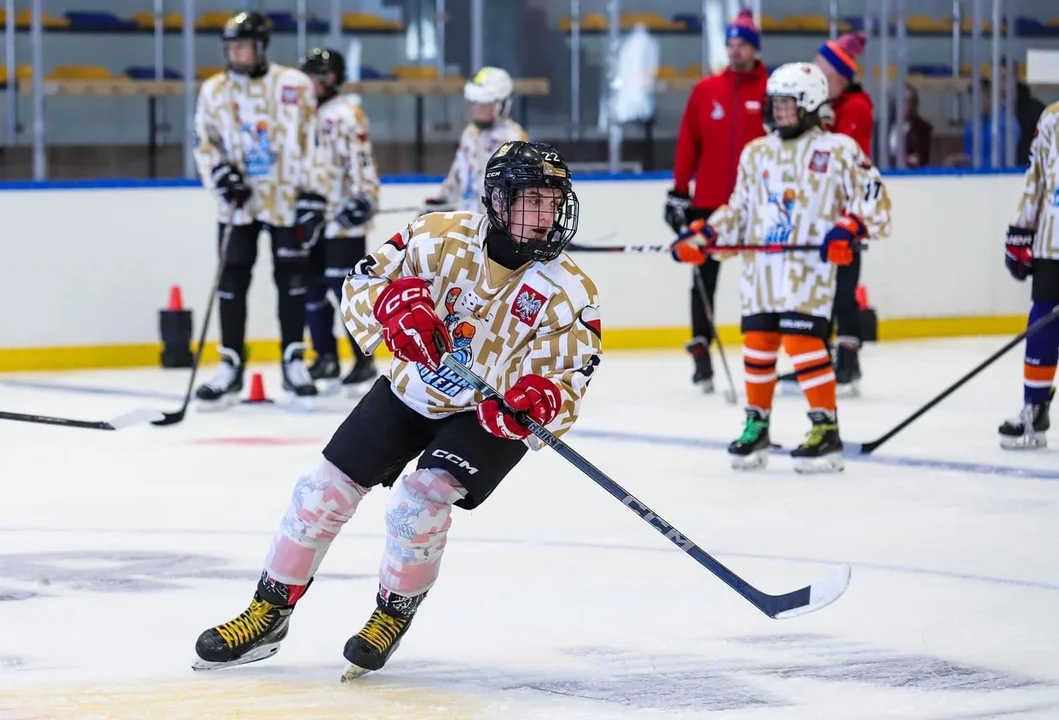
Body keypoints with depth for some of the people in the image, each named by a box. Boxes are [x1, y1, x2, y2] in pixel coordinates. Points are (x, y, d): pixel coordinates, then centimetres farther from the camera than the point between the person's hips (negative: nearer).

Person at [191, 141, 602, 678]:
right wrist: (396, 305, -36)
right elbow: (363, 284, -14)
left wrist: (538, 401, -44)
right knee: (325, 489, 1)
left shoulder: (570, 294, -21)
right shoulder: (441, 237, -18)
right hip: (411, 390, 3)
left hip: (489, 417, -3)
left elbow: (567, 385, -22)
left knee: (420, 499, -24)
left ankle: (394, 615, 3)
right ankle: (268, 615, 18)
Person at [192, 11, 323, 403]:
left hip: (286, 199, -2)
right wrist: (221, 175, -8)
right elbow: (205, 143, 9)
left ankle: (294, 362, 14)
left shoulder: (294, 86, -7)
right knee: (232, 280, 1)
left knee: (292, 279, 3)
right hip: (238, 203, 2)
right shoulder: (213, 91, 2)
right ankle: (230, 366, 6)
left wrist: (313, 195, -9)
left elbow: (312, 143, -6)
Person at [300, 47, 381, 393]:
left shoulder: (347, 114, -8)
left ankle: (364, 361, 0)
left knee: (346, 290, -7)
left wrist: (364, 196, -26)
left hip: (343, 221, -8)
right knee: (312, 290, 8)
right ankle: (326, 357, 17)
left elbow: (361, 159, -16)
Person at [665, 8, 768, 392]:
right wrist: (679, 192, 3)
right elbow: (688, 144, 6)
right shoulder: (705, 91, 6)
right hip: (709, 202, 2)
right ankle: (701, 351, 7)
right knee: (704, 278, 2)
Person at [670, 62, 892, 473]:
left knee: (804, 342, -14)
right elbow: (738, 211, 21)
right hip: (760, 267, 6)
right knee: (757, 343, 6)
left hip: (809, 267, -6)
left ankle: (827, 430, -8)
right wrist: (703, 238, 9)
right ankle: (756, 426, 19)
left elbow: (873, 200, -4)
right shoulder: (755, 153, 16)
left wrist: (848, 230, -20)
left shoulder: (838, 150, -1)